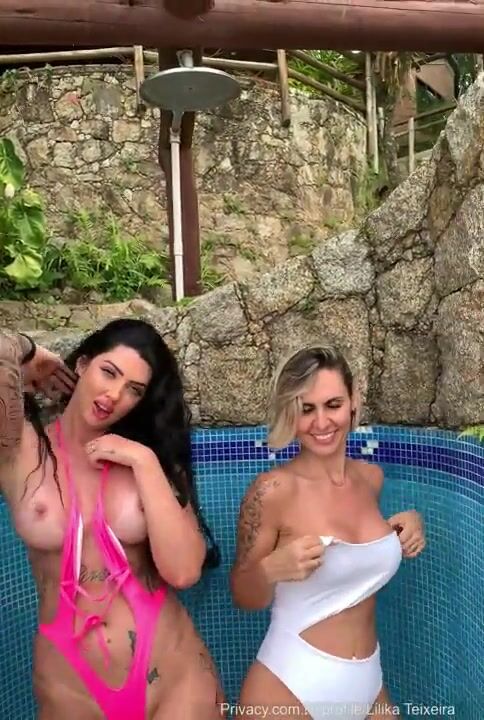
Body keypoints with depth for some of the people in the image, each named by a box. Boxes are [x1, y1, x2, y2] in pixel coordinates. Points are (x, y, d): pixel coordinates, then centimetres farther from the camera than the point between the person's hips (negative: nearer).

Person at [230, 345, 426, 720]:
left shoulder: (371, 477, -3)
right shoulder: (273, 490, -20)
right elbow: (245, 599, -9)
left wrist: (410, 523, -1)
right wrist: (271, 569, -29)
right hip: (289, 687, -5)